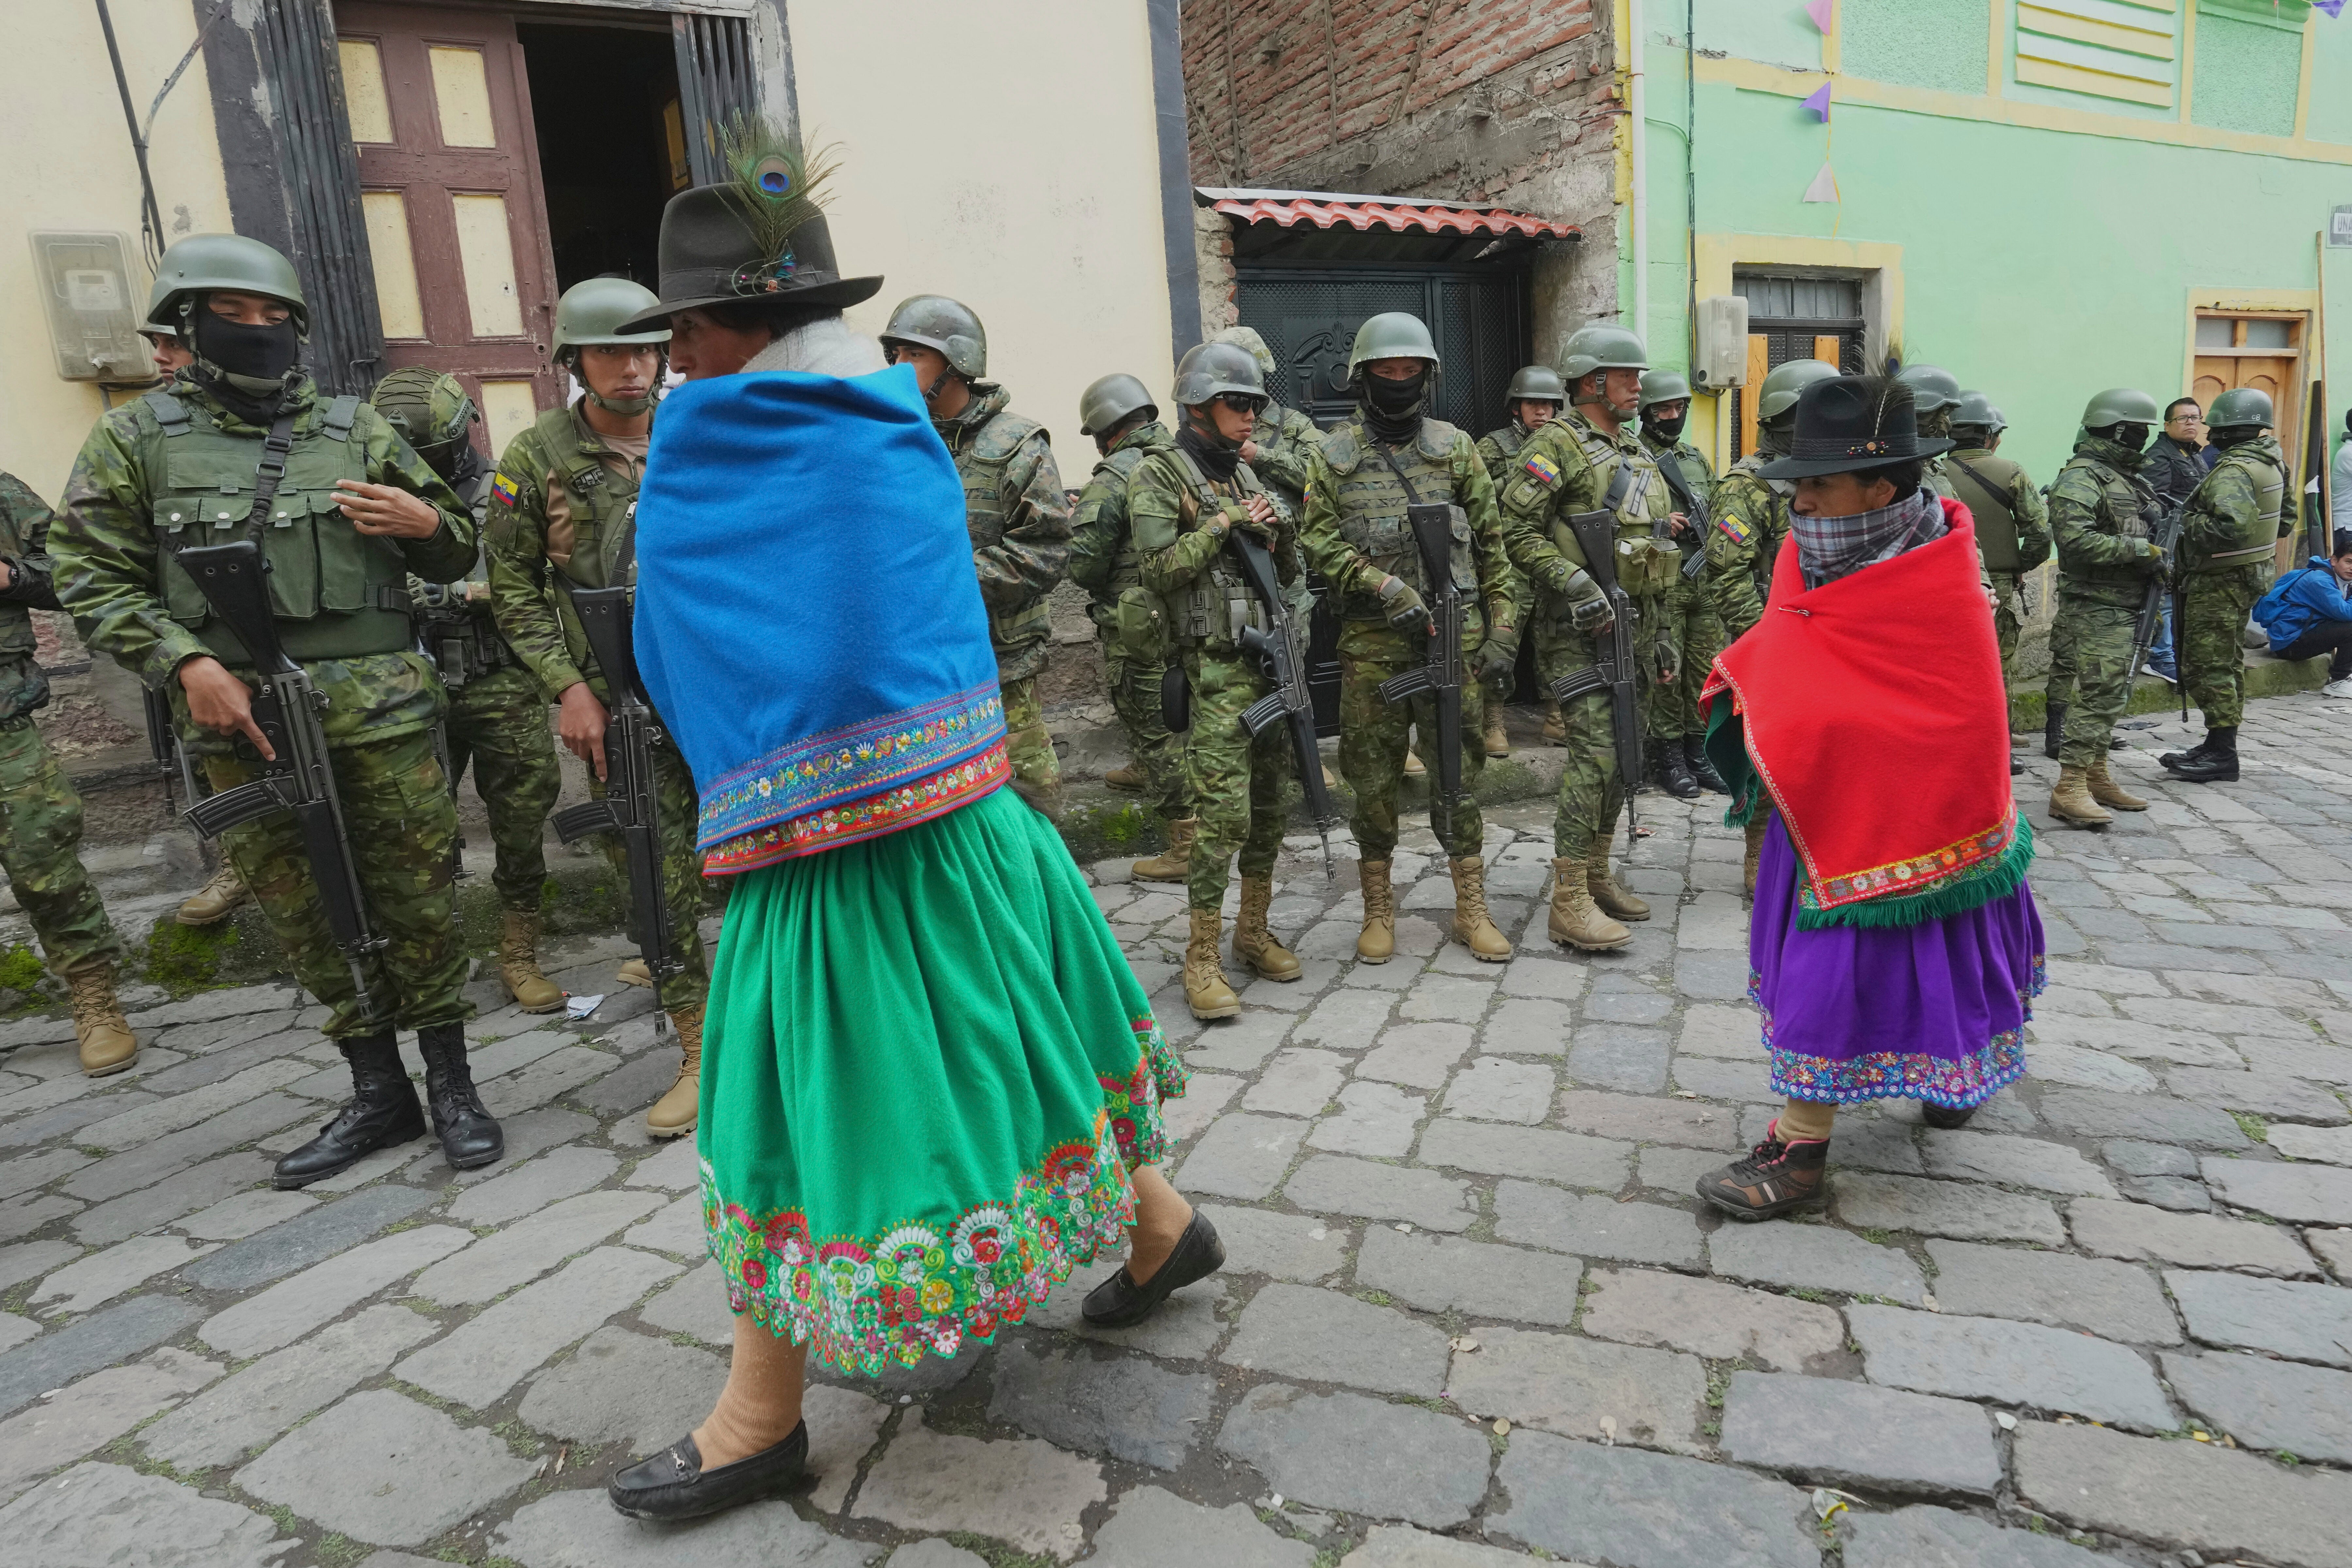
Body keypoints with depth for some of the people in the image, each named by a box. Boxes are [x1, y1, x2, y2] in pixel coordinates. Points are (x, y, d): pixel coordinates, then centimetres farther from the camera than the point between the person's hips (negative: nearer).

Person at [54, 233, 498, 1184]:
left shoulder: (355, 430, 10)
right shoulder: (137, 440, 8)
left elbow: (455, 557, 15)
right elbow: (94, 580, 4)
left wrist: (426, 523, -8)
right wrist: (188, 664, -11)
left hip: (378, 702, -1)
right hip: (242, 714, 1)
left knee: (415, 893, 0)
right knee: (306, 911, 7)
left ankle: (451, 1086, 12)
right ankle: (377, 1093, 19)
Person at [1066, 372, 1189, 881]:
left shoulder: (1113, 480, -16)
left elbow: (1084, 564, -18)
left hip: (1139, 626, -8)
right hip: (1187, 619, 8)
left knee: (1157, 728, -1)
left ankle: (1188, 844, 2)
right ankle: (1146, 772, 54)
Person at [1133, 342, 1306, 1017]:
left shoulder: (1247, 474, 18)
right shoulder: (1159, 475, -3)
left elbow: (1287, 575, 20)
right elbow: (1158, 569, -13)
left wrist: (1282, 532, 0)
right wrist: (1225, 523, -11)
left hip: (1272, 657, 7)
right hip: (1217, 666, -7)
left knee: (1268, 804, 11)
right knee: (1222, 813, -11)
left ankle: (1253, 932, 24)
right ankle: (1202, 957, -1)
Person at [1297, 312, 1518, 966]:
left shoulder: (1456, 447, 8)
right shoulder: (1335, 454, 5)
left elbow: (1492, 545, 9)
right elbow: (1317, 540, -3)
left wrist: (1503, 630, 2)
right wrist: (1385, 588, -15)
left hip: (1454, 636, 1)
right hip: (1372, 645, -1)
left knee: (1460, 773, 6)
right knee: (1373, 778, 5)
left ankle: (1472, 909, 18)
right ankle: (1379, 909, 19)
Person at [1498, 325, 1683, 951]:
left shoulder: (1638, 450, 20)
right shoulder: (1557, 444, -7)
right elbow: (1516, 530, -15)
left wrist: (1661, 630, 21)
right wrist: (1574, 583, -22)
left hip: (1635, 626, 9)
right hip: (1580, 631, -9)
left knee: (1626, 752, 12)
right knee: (1595, 754, -14)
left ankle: (1598, 874, 25)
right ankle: (1569, 902, -8)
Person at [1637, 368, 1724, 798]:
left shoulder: (1697, 458, 18)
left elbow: (1715, 516, 24)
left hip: (1703, 583, 7)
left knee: (1704, 670, 9)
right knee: (1667, 674, -3)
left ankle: (1698, 755, 19)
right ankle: (1670, 760, 8)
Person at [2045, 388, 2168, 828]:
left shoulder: (2128, 477, 18)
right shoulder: (2081, 477, -13)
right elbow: (2074, 538, -25)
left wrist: (2158, 555, 11)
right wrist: (2138, 549, -20)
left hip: (2125, 607, 10)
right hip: (2095, 608, -10)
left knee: (2111, 694, 14)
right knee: (2098, 694, -13)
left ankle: (2096, 777, 22)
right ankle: (2070, 789, -12)